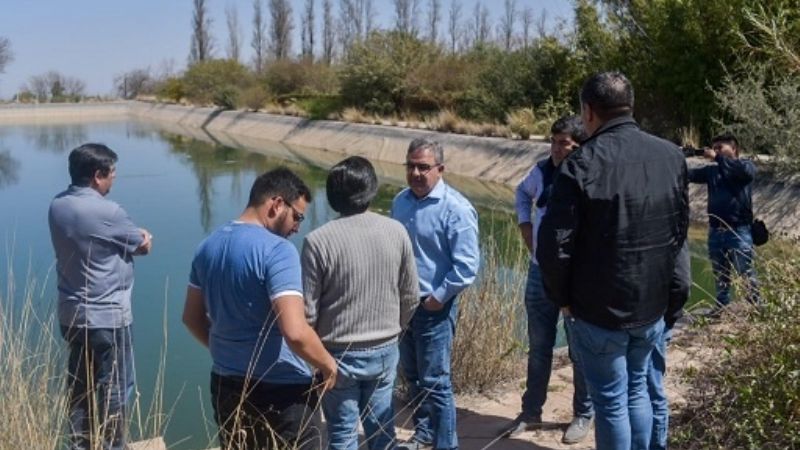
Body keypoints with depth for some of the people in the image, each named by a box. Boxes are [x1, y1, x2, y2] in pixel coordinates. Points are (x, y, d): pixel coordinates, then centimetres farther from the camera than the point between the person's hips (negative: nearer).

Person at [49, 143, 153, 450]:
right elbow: (143, 245, -6)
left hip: (71, 314, 8)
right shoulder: (107, 212, -22)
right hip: (107, 316, -8)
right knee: (115, 388, 7)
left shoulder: (57, 206, 2)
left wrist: (133, 234, 3)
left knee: (79, 385, 18)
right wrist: (144, 237, 16)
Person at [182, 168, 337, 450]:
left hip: (226, 385, 7)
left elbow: (192, 318, 14)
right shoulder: (277, 250, -20)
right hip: (282, 390, -7)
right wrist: (328, 364, -12)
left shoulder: (208, 246, 4)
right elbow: (295, 332, -29)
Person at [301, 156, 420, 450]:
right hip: (385, 351, 3)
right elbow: (411, 297, 1)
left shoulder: (318, 240, -17)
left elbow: (308, 310, -12)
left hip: (339, 355, -3)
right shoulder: (396, 232, -8)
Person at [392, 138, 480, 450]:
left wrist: (439, 297, -15)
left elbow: (466, 265, -18)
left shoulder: (456, 209, -17)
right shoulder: (400, 201, 5)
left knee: (434, 381, 1)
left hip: (434, 307, -7)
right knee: (411, 374, 19)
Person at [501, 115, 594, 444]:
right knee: (538, 347, 16)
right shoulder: (541, 170, -2)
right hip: (540, 272, 5)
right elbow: (522, 192, 20)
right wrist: (525, 225, 10)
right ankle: (531, 412, 31)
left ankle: (584, 415, 29)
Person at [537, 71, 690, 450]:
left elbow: (555, 246, -18)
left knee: (611, 403, 8)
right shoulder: (671, 156, -1)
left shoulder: (583, 164, -19)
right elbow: (680, 230, 11)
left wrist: (562, 298, -2)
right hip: (653, 304, 6)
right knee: (637, 390, 23)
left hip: (598, 310, -5)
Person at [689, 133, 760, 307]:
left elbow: (745, 171, -22)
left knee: (746, 273, -3)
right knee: (720, 275, 13)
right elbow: (690, 175, 2)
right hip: (715, 231, 5)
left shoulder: (746, 165, 1)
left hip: (739, 231, -5)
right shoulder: (712, 170, 13)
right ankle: (722, 309, 22)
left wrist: (717, 158, -19)